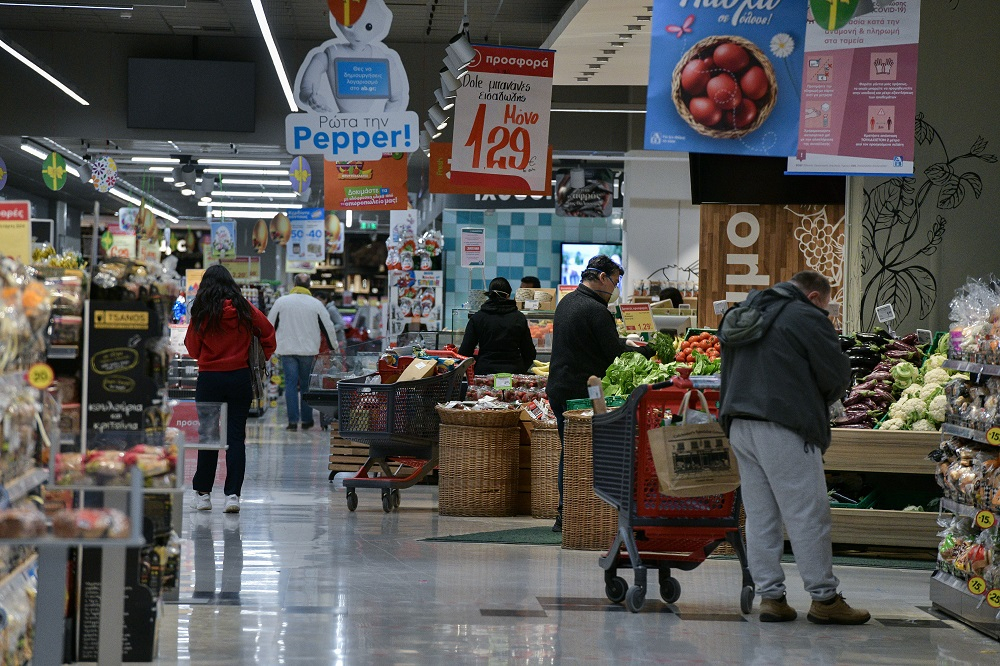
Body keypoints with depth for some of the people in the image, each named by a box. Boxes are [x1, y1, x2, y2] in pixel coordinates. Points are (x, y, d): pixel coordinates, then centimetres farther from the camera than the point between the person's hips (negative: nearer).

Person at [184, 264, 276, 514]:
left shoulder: (202, 313, -5)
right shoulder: (244, 309, -1)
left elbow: (193, 349, 3)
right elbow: (268, 333, 4)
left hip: (209, 379, -1)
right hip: (240, 377, 1)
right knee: (236, 436, 2)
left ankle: (203, 493, 16)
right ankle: (233, 494, -4)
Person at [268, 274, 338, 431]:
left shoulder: (281, 302, 1)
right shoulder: (316, 304, 0)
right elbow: (328, 327, 5)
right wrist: (334, 347, 20)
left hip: (287, 350, 0)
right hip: (308, 350, 0)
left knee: (291, 384, 0)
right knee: (306, 385, 10)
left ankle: (293, 421, -6)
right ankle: (306, 420, 13)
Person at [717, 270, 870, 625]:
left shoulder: (745, 317, 18)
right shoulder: (807, 318, -6)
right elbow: (838, 375, -5)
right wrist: (817, 403, 14)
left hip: (739, 425, 8)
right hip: (784, 429, -8)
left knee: (759, 515, 10)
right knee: (808, 515, -2)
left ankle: (770, 596, 10)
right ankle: (824, 599, 1)